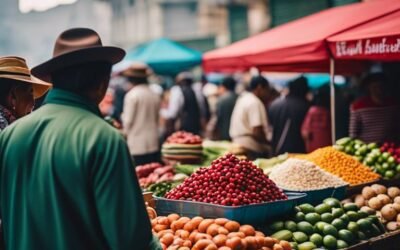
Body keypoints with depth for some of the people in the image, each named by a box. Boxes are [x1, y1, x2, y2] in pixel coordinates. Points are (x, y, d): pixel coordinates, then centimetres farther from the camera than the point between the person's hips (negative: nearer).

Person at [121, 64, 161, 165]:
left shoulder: (132, 95, -11)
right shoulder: (155, 95, 6)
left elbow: (128, 120, -8)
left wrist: (126, 132, 11)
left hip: (137, 145, -6)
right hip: (153, 144, 6)